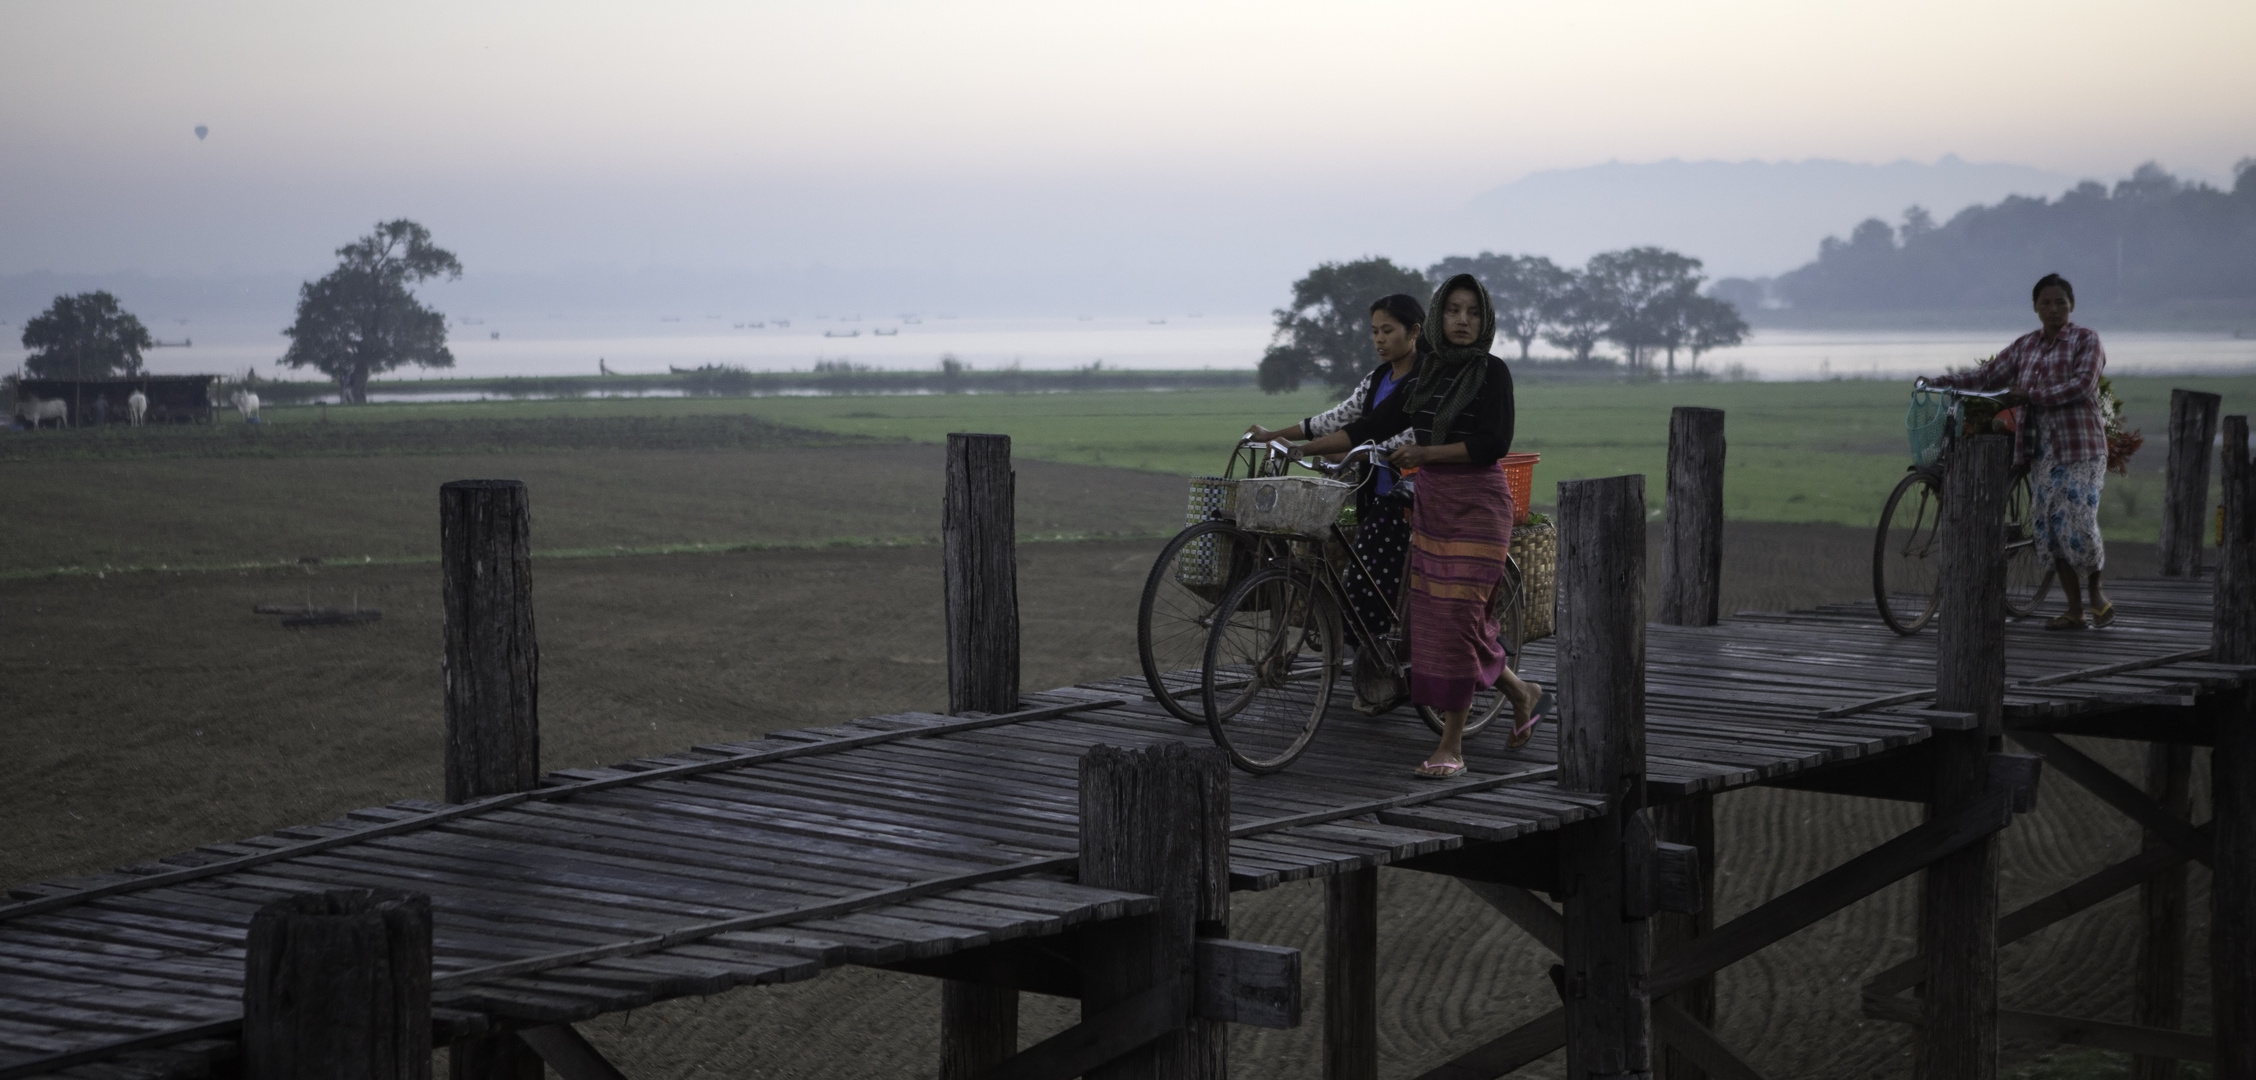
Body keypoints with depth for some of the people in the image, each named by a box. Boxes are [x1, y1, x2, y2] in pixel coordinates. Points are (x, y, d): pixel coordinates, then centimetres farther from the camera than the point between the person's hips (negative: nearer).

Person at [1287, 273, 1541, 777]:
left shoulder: (1491, 373, -6)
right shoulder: (1428, 375, 12)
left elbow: (1493, 444, -16)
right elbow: (1373, 424, 12)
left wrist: (1424, 453, -15)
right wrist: (1304, 448, 8)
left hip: (1477, 506, -7)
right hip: (1429, 503, 7)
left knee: (1457, 617, -9)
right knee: (1430, 617, 7)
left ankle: (1451, 745, -2)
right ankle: (1521, 693, 29)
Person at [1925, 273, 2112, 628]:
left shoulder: (2085, 340, -3)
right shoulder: (2025, 346, 13)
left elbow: (2081, 385, -16)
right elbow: (1988, 375, 11)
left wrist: (2028, 395, -21)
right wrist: (1937, 382, -1)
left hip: (2079, 446, -5)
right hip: (2041, 448, 5)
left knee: (2078, 525, -12)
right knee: (2048, 526, 1)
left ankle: (2096, 591, 15)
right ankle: (2074, 610, 8)